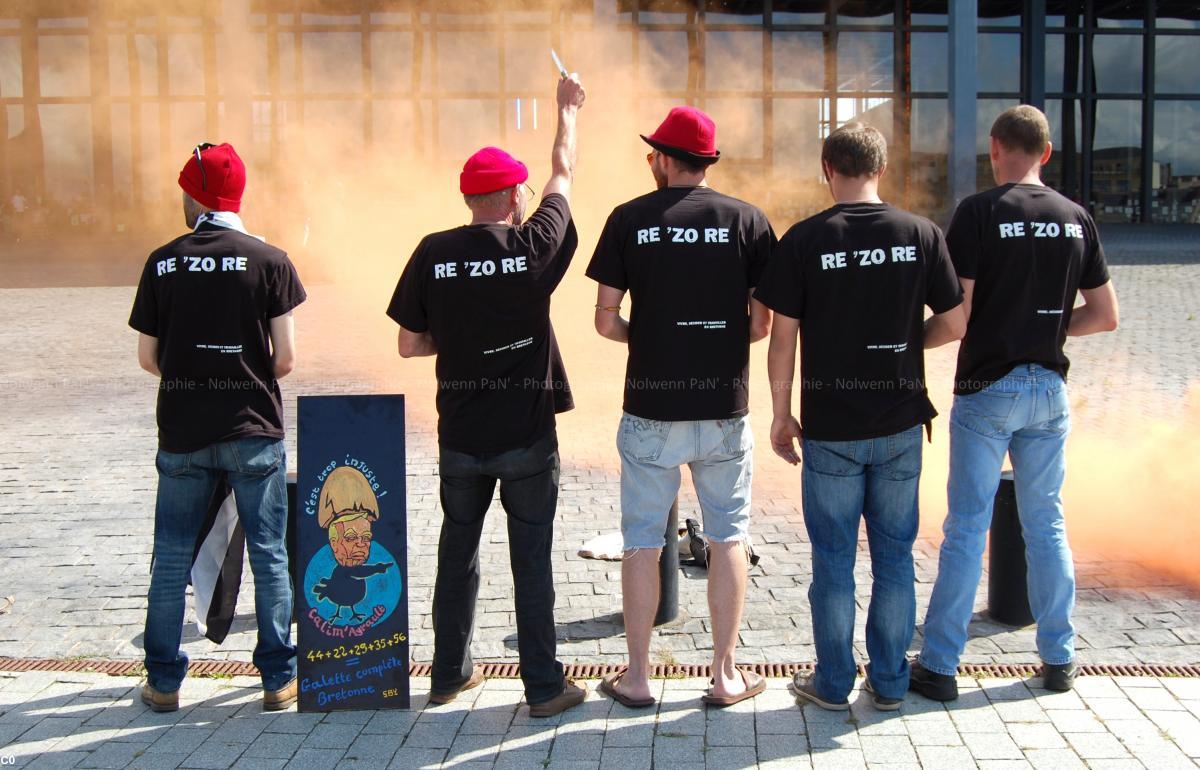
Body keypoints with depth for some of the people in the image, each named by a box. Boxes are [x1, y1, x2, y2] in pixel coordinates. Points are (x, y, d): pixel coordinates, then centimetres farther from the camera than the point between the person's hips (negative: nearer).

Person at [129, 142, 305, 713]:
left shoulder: (162, 263, -2)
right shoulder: (269, 261, -7)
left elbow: (148, 358, 2)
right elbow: (285, 358, -8)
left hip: (182, 433, 2)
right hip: (253, 431, -1)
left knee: (171, 558, 12)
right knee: (268, 556, 8)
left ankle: (163, 682, 20)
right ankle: (279, 680, 13)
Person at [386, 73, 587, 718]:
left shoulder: (434, 253, -6)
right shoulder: (534, 246, -9)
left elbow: (409, 344, -2)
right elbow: (563, 175, 8)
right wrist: (568, 107, 23)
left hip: (460, 436, 2)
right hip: (527, 436, -2)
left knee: (457, 554, 15)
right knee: (531, 560, 5)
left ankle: (449, 674, 27)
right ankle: (544, 687, 12)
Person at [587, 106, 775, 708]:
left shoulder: (628, 219, -2)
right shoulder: (746, 219, -1)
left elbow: (606, 321, -3)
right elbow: (763, 324, -2)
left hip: (650, 408, 0)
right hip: (724, 408, 1)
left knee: (643, 540, 10)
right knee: (727, 537, 11)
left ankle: (637, 676, 17)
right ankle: (725, 675, 18)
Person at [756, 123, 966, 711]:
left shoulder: (804, 239, -8)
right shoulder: (921, 233, -3)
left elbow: (783, 336, -7)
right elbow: (955, 323, 0)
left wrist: (781, 414, 3)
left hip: (830, 427, -2)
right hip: (901, 425, 2)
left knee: (833, 558, 9)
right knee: (894, 554, 13)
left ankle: (833, 684, 19)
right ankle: (890, 682, 22)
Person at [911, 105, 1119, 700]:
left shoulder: (979, 212, -11)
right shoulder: (1077, 218, 4)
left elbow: (956, 315, -15)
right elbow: (1105, 316, 7)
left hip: (987, 388, -4)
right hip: (1049, 389, 4)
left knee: (966, 529, 1)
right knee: (1047, 525, 14)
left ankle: (939, 666, 6)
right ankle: (1059, 658, 22)